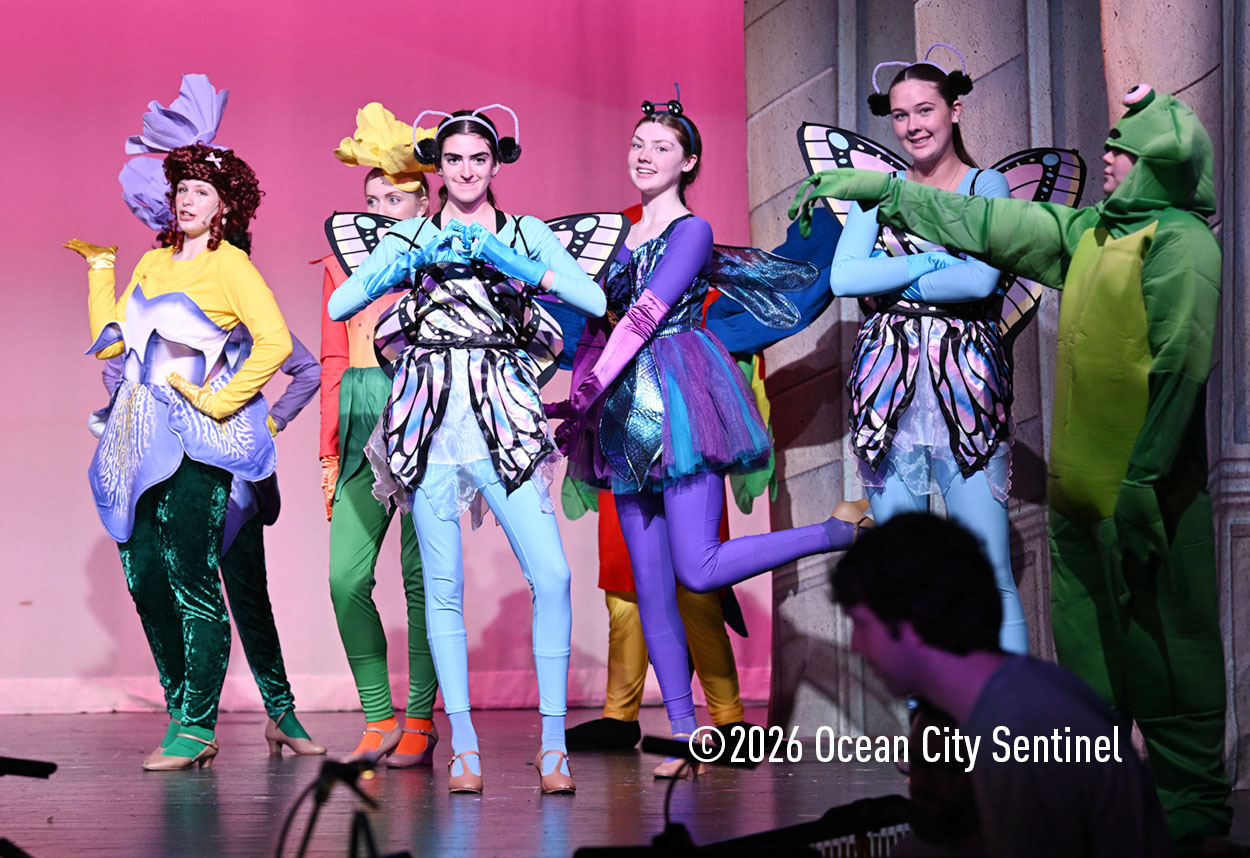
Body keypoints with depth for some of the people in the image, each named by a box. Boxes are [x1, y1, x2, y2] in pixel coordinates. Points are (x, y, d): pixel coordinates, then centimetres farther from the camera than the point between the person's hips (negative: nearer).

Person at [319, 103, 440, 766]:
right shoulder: (343, 263, 16)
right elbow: (333, 362, 17)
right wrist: (330, 454, 13)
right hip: (363, 426, 3)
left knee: (422, 576, -4)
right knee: (346, 576, -6)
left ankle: (419, 721, 5)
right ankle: (379, 719, 4)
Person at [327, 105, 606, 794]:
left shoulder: (526, 234, 11)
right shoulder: (411, 237, 13)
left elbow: (595, 300, -3)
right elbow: (339, 305, 3)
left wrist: (512, 265, -10)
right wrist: (413, 264, -8)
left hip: (503, 412, -1)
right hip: (431, 414, 1)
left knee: (551, 576, -12)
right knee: (443, 587, -2)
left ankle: (552, 744, -4)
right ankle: (463, 746, 4)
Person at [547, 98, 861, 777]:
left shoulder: (691, 230, -1)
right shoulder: (623, 238, 21)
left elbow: (646, 315, -12)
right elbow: (596, 325, 18)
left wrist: (588, 392, -18)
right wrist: (578, 398, 5)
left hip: (679, 396, -7)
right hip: (626, 416, 7)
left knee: (698, 568, -17)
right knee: (650, 585, 0)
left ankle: (849, 530, -2)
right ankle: (683, 734, 2)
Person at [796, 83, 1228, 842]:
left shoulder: (1181, 242, -12)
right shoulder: (1088, 231, 13)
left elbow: (1179, 367, -19)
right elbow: (980, 222, 17)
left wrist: (1143, 482, -22)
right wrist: (878, 187, 15)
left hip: (1146, 492, -9)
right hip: (1080, 486, 9)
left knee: (1165, 649, -3)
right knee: (1086, 642, 16)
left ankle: (1195, 802, 7)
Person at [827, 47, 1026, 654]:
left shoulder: (985, 187, 4)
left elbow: (980, 280, -13)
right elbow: (843, 277, -3)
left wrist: (887, 283, -6)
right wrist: (937, 261, -9)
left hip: (964, 387, -4)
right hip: (889, 391, 4)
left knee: (989, 575, -9)